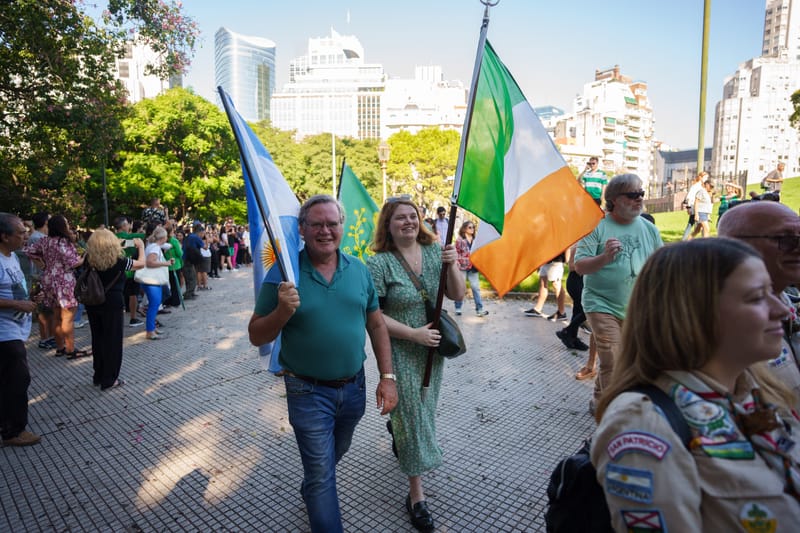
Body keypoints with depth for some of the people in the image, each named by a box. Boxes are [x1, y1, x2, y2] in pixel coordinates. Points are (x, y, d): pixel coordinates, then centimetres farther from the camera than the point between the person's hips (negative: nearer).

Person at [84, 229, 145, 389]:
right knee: (112, 341, 4)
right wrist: (141, 246, 13)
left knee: (97, 339, 16)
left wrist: (119, 245, 25)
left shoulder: (89, 259, -1)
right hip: (112, 303, -5)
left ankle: (98, 376, 27)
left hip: (93, 302, 5)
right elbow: (141, 263, -3)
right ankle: (109, 379, 10)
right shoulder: (118, 259, -14)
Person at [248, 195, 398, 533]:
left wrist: (387, 377, -1)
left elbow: (376, 324, 3)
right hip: (309, 392, -5)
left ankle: (311, 493, 57)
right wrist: (283, 311, -29)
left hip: (354, 386, 5)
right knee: (322, 472, 6)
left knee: (334, 454, 28)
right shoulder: (285, 273, -14)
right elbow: (256, 336, -10)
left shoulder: (358, 270, -3)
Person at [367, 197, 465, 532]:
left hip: (433, 348, 5)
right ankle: (416, 495, 17)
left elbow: (458, 296, -4)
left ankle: (395, 426, 58)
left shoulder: (435, 251, -3)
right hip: (400, 352, -5)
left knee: (423, 406, 24)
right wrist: (414, 334, -20)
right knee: (412, 414, 1)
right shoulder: (379, 263, -17)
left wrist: (451, 266, -22)